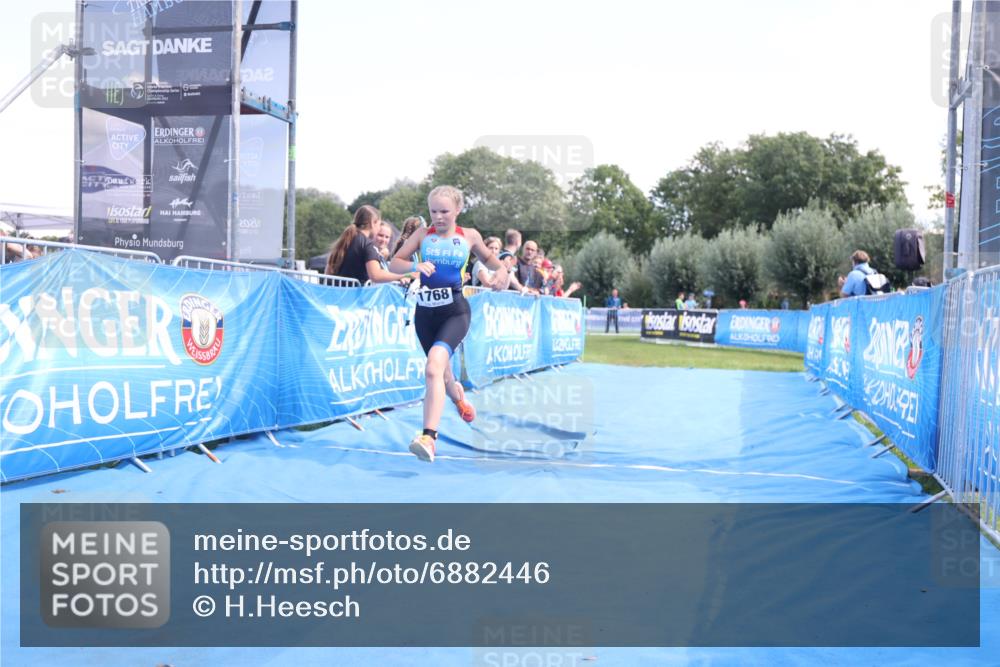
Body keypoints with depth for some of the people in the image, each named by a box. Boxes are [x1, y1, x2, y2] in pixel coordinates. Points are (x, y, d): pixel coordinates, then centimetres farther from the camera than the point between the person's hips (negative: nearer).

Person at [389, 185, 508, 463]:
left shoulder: (469, 236, 4)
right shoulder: (423, 234, 4)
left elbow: (487, 256, 22)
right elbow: (394, 263, 1)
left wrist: (501, 269, 0)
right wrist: (415, 266, -20)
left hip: (455, 312, -3)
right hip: (425, 312, 3)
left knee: (434, 366, -27)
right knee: (441, 372, 18)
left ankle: (428, 438, -34)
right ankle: (458, 396, 56)